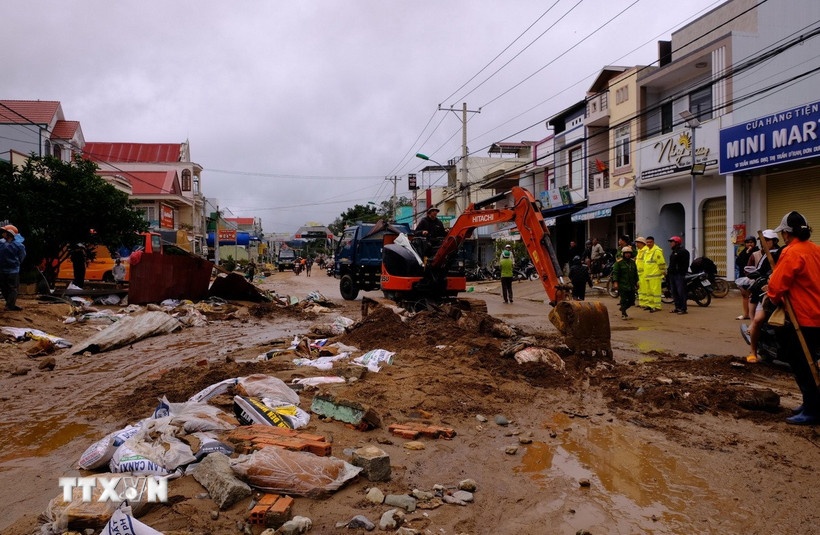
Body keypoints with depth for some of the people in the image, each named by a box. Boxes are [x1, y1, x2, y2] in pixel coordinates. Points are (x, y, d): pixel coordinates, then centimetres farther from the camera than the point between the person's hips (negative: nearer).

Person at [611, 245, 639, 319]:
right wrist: (615, 282, -16)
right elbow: (615, 273, -8)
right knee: (624, 300, -6)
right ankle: (623, 314, 4)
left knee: (631, 300, 8)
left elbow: (635, 273, 21)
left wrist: (637, 281, 15)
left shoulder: (633, 262, 13)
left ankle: (623, 309, 29)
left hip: (631, 286, 6)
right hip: (622, 285, -6)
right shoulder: (619, 263, -5)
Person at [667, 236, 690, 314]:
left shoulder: (683, 251, -8)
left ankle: (683, 309, -10)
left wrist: (683, 272, -19)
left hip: (679, 275, -10)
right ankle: (677, 308, 16)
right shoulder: (673, 252, 21)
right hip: (672, 275, 10)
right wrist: (668, 270, 16)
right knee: (674, 292, 10)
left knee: (681, 292, -10)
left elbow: (685, 264, -14)